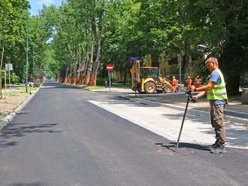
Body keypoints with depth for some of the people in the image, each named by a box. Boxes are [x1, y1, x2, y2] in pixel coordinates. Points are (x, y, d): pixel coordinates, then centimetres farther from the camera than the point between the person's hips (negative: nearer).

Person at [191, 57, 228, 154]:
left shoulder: (215, 73, -12)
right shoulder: (216, 73, 21)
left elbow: (208, 87, -22)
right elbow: (207, 89, 17)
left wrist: (196, 89, -14)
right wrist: (197, 96, 6)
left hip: (217, 102, -11)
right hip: (215, 102, 11)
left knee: (219, 123, -8)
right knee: (215, 123, 15)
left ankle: (221, 146, -4)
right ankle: (218, 143, 24)